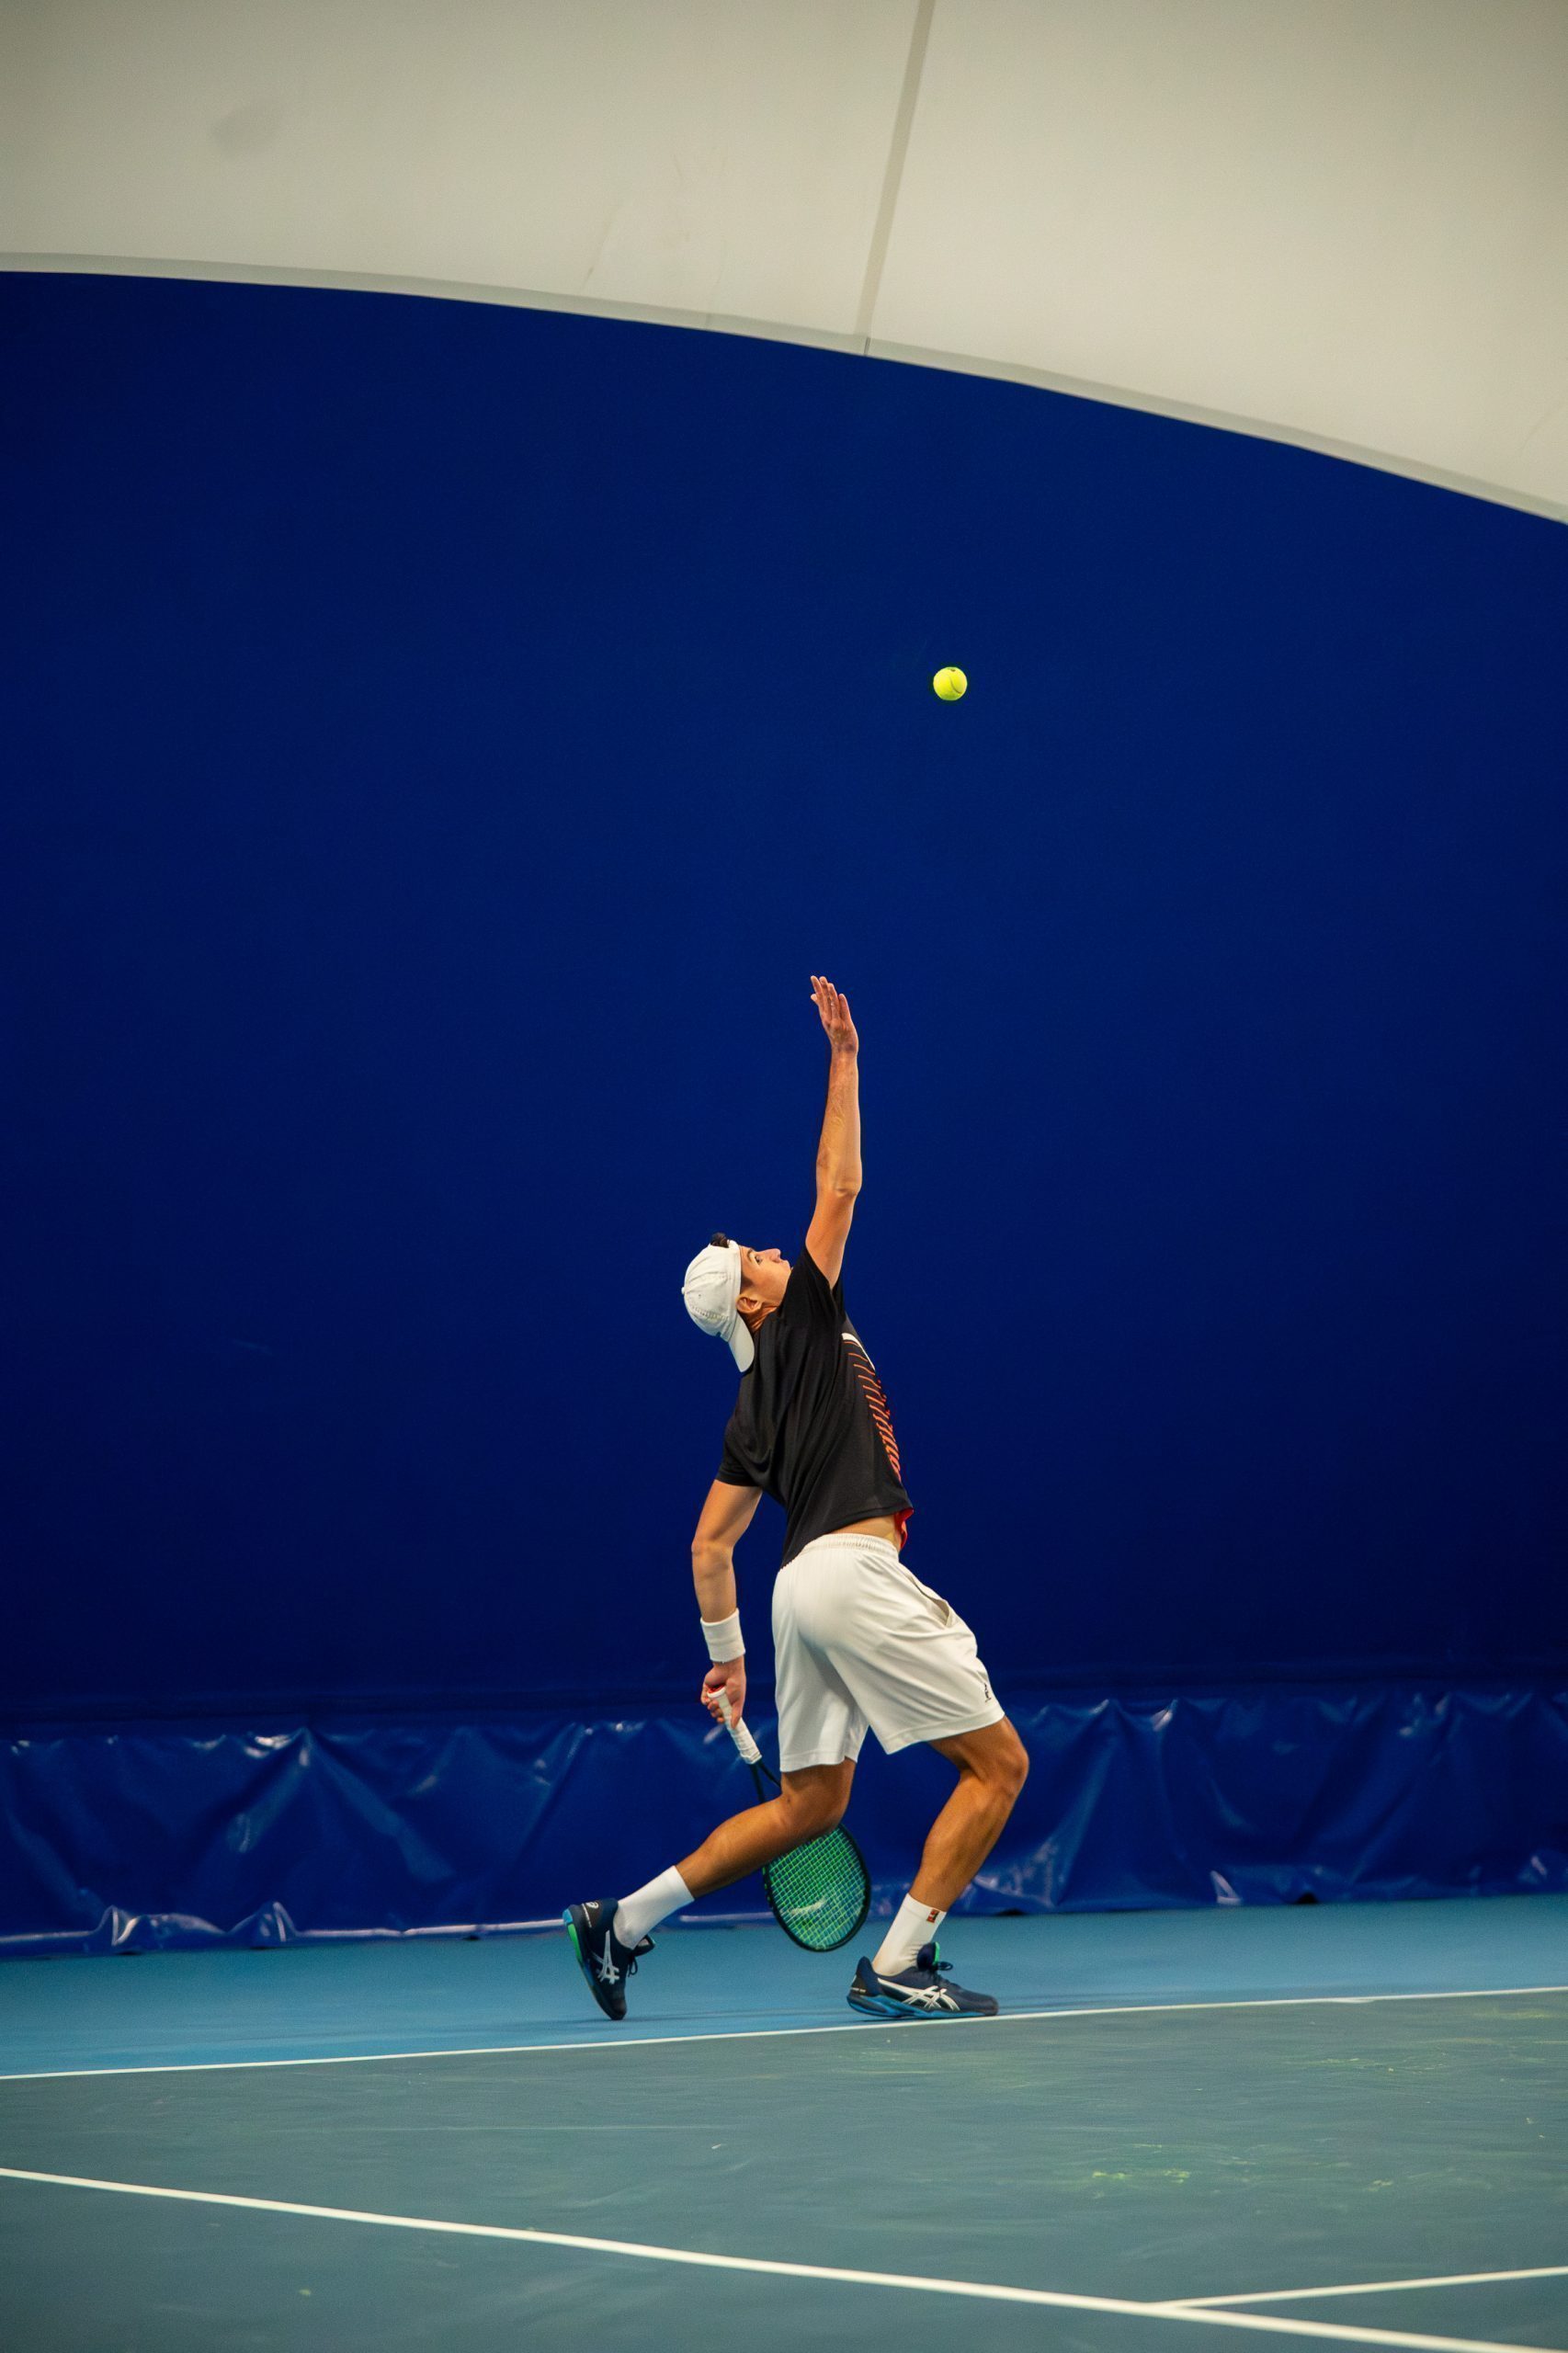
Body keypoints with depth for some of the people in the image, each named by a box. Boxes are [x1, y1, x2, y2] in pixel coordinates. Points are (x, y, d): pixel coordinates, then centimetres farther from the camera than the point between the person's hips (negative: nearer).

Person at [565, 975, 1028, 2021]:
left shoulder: (758, 1406, 20)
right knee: (998, 1761, -4)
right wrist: (844, 1059, 5)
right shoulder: (804, 1323, 2)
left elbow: (711, 1542, 19)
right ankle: (896, 1967, -9)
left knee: (810, 1805, 15)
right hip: (853, 1572, -9)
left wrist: (725, 1653, 25)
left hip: (805, 1585, 9)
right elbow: (839, 1186, -1)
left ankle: (627, 1919, 13)